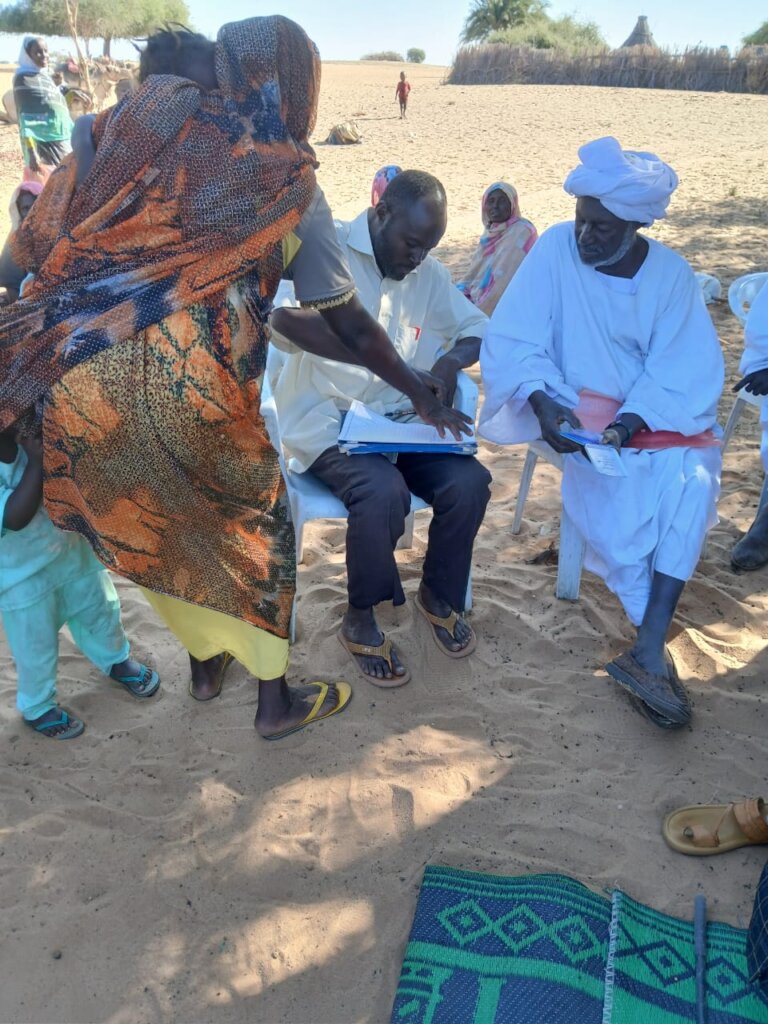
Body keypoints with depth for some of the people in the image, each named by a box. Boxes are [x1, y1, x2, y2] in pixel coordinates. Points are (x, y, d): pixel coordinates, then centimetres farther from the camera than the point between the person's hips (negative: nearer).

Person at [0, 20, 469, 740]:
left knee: (149, 523, 25)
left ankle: (204, 664, 49)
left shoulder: (150, 115, 11)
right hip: (189, 389, -4)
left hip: (82, 377, 4)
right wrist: (421, 394, 23)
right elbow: (349, 326, 10)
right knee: (254, 526, 19)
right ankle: (276, 702, 36)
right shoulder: (291, 184, 5)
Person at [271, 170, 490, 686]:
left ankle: (439, 594, 10)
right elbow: (285, 319, -29)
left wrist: (451, 360, -8)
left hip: (399, 419, 6)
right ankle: (360, 619, -5)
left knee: (469, 481, -18)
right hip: (326, 421, -5)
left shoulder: (427, 273, 10)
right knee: (384, 493, -32)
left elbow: (478, 328, 17)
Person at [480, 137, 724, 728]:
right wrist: (542, 404, -28)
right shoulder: (555, 248, -6)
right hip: (576, 412, -2)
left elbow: (687, 370, -7)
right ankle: (656, 648, -15)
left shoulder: (671, 273, -1)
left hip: (656, 416, 2)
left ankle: (648, 652, -26)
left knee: (690, 480, -27)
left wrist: (634, 420, -26)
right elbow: (512, 341, -10)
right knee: (620, 486, -29)